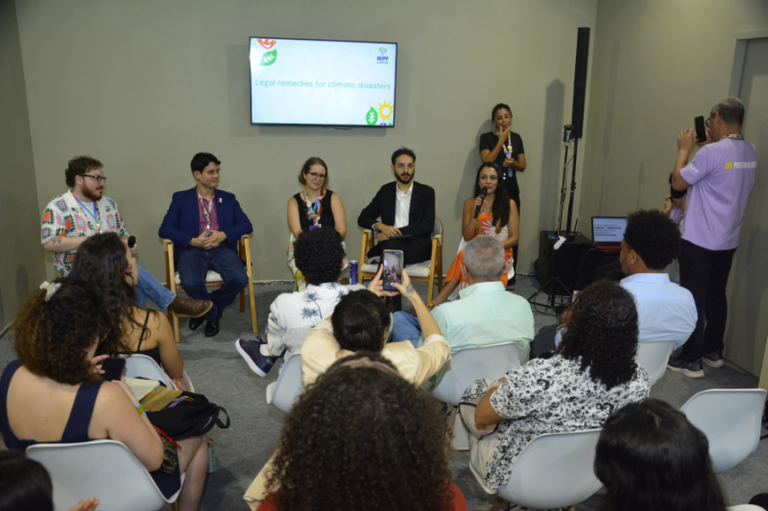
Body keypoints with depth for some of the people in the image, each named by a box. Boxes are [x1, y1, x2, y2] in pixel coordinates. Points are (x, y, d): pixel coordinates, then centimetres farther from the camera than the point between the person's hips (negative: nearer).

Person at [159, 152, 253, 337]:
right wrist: (193, 241, -14)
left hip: (221, 249, 2)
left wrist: (223, 235, -12)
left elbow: (246, 225, 7)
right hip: (192, 250, -2)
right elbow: (165, 229, 0)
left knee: (239, 279, -28)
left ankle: (208, 309, 3)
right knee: (191, 283, -33)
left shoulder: (228, 199, 18)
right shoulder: (181, 199, 12)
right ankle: (213, 314, -1)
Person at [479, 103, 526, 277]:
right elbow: (487, 161, -14)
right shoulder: (487, 137, 0)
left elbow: (523, 166, 13)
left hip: (511, 190, 4)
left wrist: (512, 163, -9)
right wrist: (501, 140, -10)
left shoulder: (516, 138, 12)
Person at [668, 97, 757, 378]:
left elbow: (678, 182, -12)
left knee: (693, 299, 0)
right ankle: (713, 351, 30)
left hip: (699, 240, -8)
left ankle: (691, 360, 6)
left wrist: (684, 149, 0)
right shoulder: (750, 153, 5)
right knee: (716, 296, 18)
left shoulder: (712, 152, -21)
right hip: (728, 241, 8)